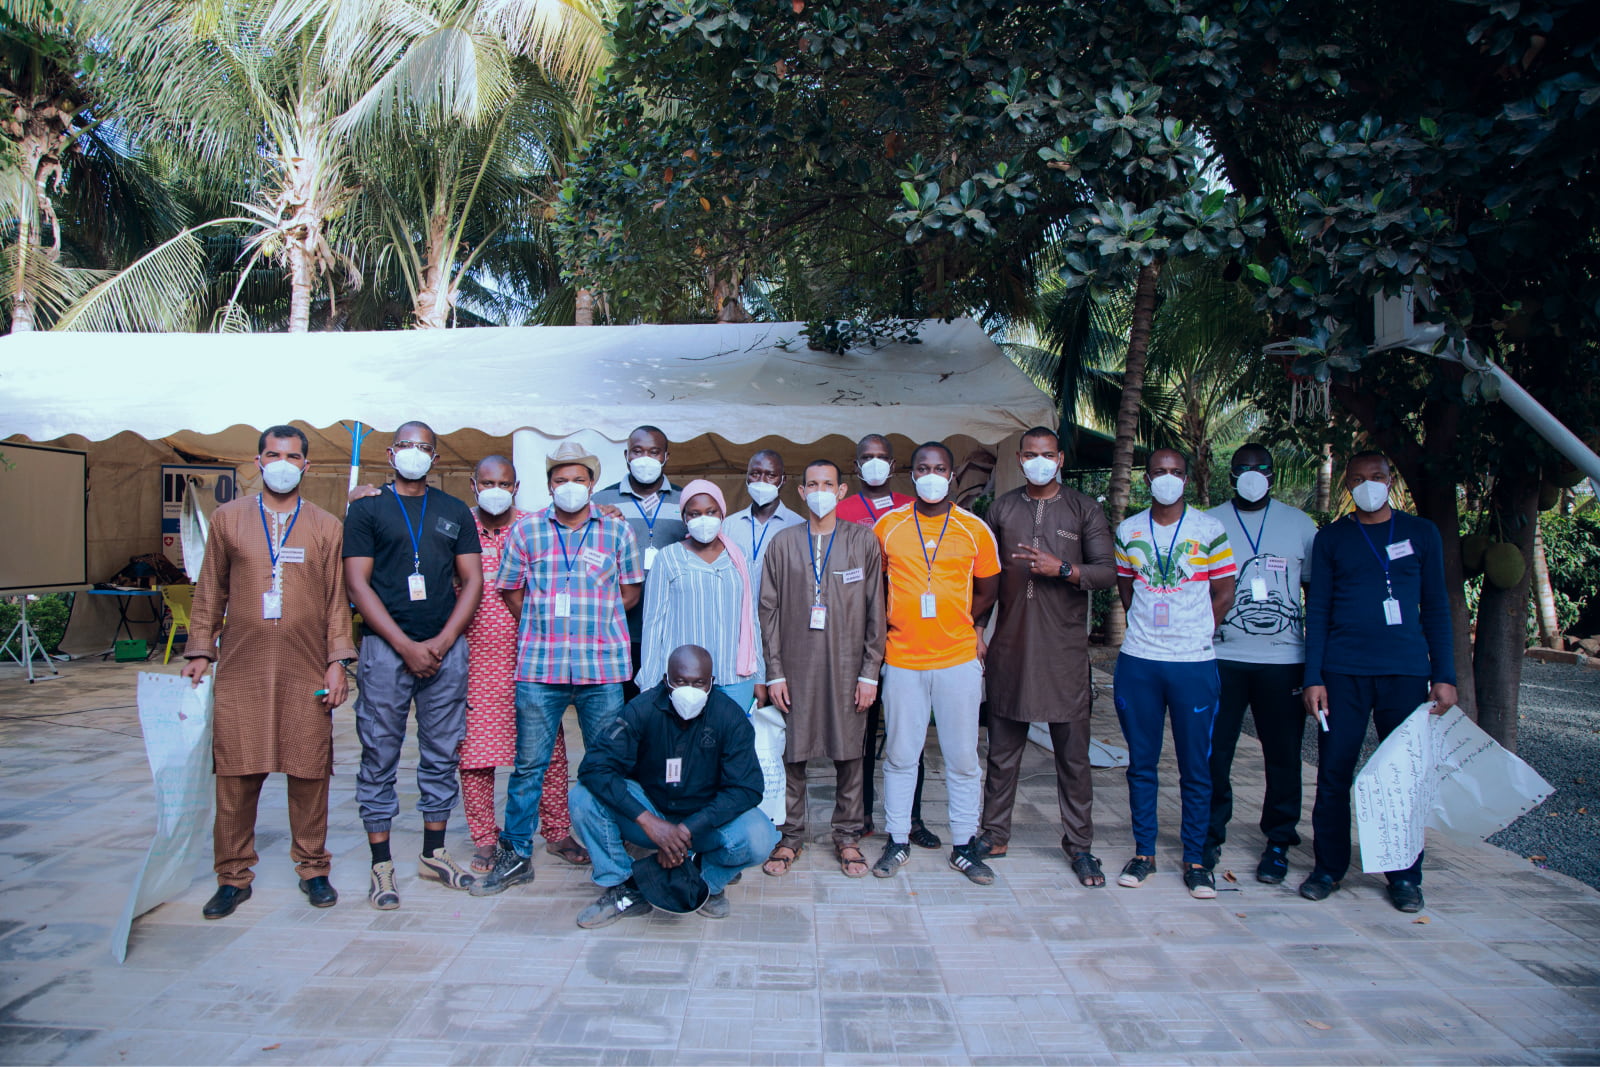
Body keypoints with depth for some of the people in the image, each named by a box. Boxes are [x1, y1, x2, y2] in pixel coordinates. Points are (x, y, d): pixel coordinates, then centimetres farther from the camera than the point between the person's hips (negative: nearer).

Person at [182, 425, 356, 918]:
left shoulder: (326, 527, 8)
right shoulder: (227, 518, 10)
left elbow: (336, 599, 7)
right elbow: (210, 591, 13)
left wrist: (337, 661, 0)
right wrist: (200, 652, 7)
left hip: (306, 673, 0)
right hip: (240, 671, 1)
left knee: (309, 774, 4)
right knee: (235, 776, 3)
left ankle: (312, 869, 19)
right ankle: (234, 877, 17)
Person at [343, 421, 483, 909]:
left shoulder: (455, 511, 12)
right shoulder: (367, 508, 4)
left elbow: (472, 581, 8)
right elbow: (357, 582, -3)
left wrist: (441, 642, -5)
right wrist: (406, 646, -11)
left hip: (446, 649, 3)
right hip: (386, 649, -2)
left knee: (442, 755, 8)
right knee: (380, 757, 1)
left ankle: (433, 854, 20)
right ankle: (381, 865, 11)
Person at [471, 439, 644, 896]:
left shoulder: (617, 530, 6)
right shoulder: (525, 529, 7)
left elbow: (631, 589, 11)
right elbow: (510, 590, 12)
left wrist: (595, 619, 3)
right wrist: (543, 625, 5)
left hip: (602, 667, 0)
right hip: (539, 666, 0)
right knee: (529, 763, 5)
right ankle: (516, 856, 18)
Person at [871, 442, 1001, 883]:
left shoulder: (974, 529, 2)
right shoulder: (887, 525, 2)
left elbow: (988, 589, 12)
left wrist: (962, 626, 6)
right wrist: (889, 625, 3)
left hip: (959, 659, 0)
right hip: (902, 660, 0)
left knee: (962, 758, 6)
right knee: (899, 755, 8)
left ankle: (965, 845, 20)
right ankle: (897, 841, 23)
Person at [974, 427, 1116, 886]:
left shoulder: (1084, 509, 5)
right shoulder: (1001, 508, 10)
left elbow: (1107, 570, -1)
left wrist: (1061, 568, -16)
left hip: (1064, 646, -1)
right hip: (1010, 644, 2)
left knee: (1073, 750, 3)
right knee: (1003, 747, 8)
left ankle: (1079, 843, 15)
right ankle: (995, 834, 20)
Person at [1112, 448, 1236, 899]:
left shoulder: (1209, 530, 0)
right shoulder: (1127, 531, 7)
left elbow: (1223, 594, 5)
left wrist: (1194, 635, 2)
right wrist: (1147, 630, 9)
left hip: (1193, 663, -2)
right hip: (1137, 663, 2)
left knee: (1196, 767, 3)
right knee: (1141, 762, 8)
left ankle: (1195, 860, 15)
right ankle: (1143, 852, 20)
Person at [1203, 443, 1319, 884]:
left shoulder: (1299, 524, 9)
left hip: (1284, 659, 1)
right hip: (1222, 657, 0)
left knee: (1283, 754, 5)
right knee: (1214, 751, 1)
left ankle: (1278, 842, 18)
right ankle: (1210, 834, 16)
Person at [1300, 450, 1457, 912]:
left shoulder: (1421, 533, 10)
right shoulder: (1331, 538, 8)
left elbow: (1436, 607, 11)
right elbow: (1317, 610, 6)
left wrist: (1444, 675, 4)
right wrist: (1313, 678, -2)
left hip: (1406, 670, 1)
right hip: (1343, 672, 0)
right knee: (1334, 774, 2)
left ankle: (1405, 877, 15)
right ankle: (1328, 867, 15)